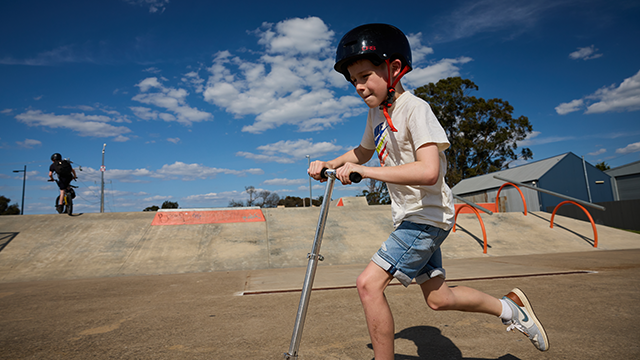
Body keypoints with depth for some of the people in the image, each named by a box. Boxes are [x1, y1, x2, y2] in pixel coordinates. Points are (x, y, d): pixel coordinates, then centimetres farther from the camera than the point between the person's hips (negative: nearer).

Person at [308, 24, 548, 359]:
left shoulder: (415, 108, -19)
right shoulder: (376, 111, 7)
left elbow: (428, 171, -33)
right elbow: (363, 151, 24)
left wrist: (362, 171, -31)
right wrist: (329, 164, 7)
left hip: (427, 215, -9)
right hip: (409, 217, 9)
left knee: (369, 283, -17)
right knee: (438, 298, 17)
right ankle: (509, 307, 38)